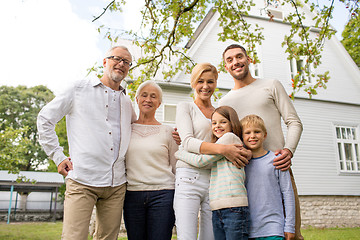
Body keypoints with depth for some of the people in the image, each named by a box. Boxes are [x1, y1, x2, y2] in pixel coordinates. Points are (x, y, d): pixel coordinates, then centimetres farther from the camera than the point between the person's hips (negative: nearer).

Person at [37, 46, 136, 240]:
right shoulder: (80, 89, 5)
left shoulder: (126, 102, 17)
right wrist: (58, 156, 1)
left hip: (117, 185, 5)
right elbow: (45, 118, 7)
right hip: (82, 180, -4)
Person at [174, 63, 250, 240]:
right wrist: (222, 149, -23)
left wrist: (243, 153, -5)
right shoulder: (185, 108, 6)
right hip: (190, 178, -4)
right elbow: (188, 142, -9)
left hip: (216, 181, 4)